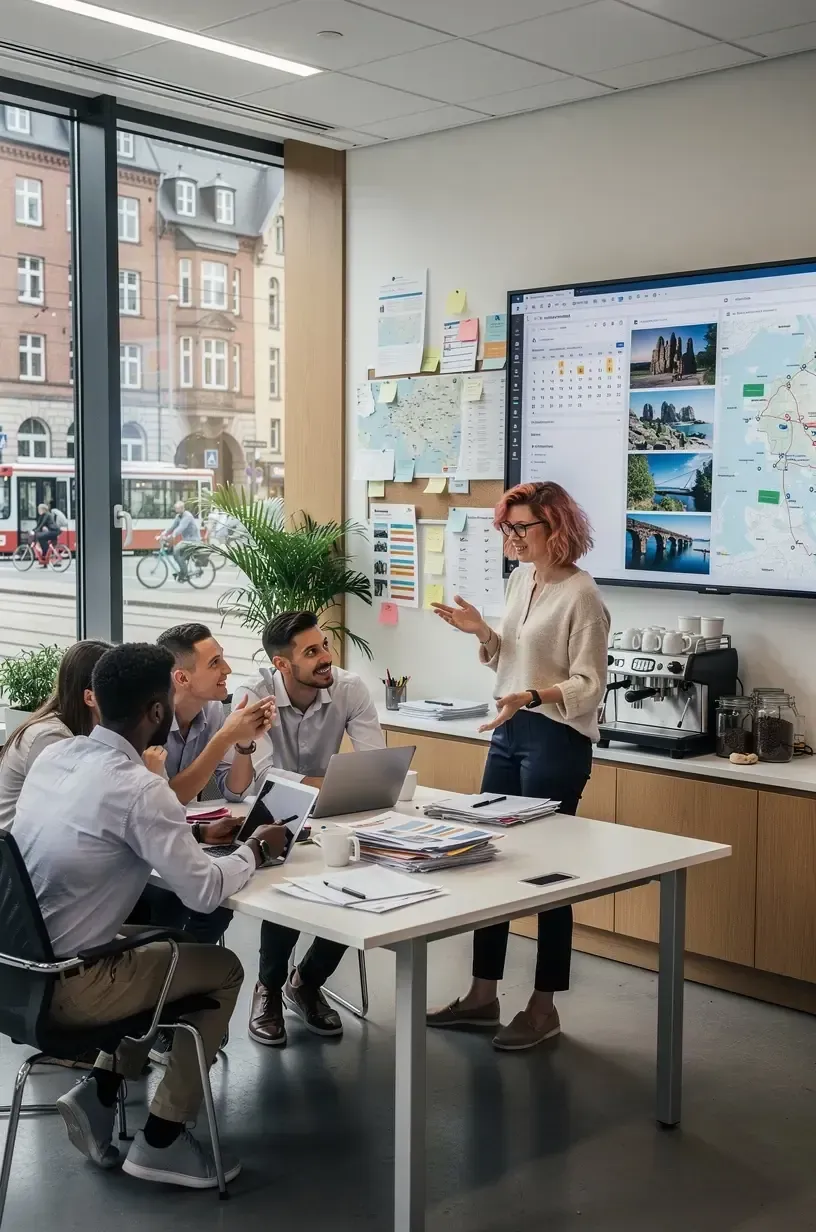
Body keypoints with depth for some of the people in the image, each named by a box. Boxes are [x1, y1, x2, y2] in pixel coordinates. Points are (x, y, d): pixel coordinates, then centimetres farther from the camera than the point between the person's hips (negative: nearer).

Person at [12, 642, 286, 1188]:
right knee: (223, 969, 13)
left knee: (165, 945, 26)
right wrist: (255, 851, -1)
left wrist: (191, 833, 13)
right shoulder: (137, 787, -22)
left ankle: (100, 1090, 18)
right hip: (64, 989, -8)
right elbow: (204, 892, -19)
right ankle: (161, 1141, 15)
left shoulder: (55, 754, 2)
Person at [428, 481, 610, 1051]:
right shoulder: (520, 580, 10)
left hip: (557, 742, -8)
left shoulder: (580, 594, -14)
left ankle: (544, 1007, 14)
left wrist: (531, 697, -30)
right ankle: (484, 995, 23)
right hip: (509, 734, 9)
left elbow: (589, 685, -17)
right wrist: (481, 631, 1)